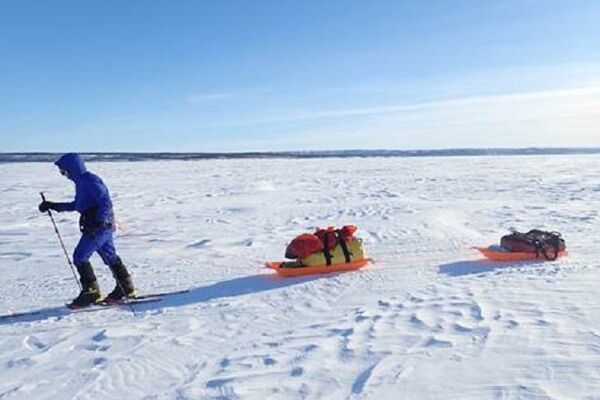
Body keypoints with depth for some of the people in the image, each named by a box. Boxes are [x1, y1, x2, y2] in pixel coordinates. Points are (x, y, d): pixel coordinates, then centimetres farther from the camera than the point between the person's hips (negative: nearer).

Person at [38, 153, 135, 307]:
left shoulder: (90, 181, -16)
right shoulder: (81, 181, 15)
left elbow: (106, 203, -22)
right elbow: (76, 205, 26)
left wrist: (98, 222, -29)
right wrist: (53, 206, 22)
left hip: (100, 225, -10)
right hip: (103, 225, 10)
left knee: (80, 257, -6)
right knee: (110, 257, 15)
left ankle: (91, 292, 2)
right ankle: (126, 288, 23)